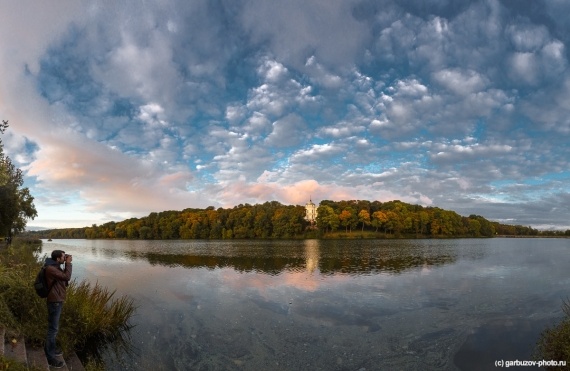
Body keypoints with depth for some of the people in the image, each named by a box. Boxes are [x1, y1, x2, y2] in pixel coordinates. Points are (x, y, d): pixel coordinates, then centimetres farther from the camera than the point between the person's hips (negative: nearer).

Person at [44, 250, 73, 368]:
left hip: (57, 300, 10)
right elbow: (67, 277, -27)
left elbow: (64, 277, 16)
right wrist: (68, 263, -21)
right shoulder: (50, 268, -23)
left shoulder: (56, 266, 8)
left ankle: (51, 349, 37)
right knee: (53, 329, -3)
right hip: (55, 301, -10)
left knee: (54, 327, 22)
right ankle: (51, 357, 6)